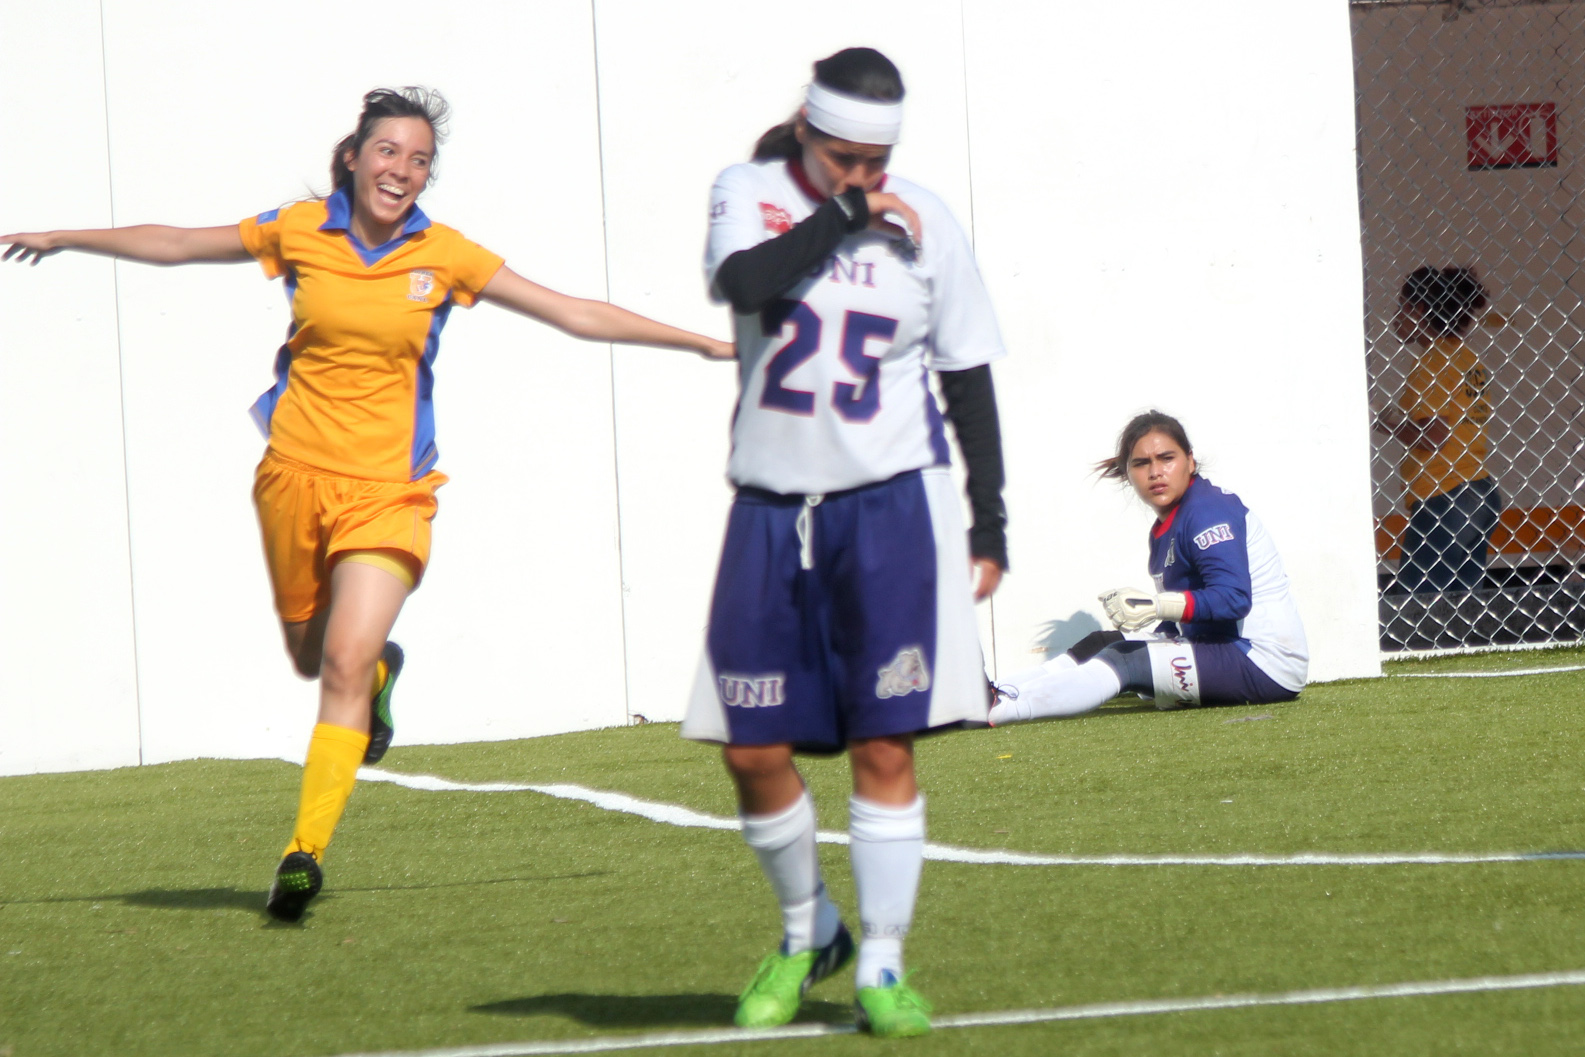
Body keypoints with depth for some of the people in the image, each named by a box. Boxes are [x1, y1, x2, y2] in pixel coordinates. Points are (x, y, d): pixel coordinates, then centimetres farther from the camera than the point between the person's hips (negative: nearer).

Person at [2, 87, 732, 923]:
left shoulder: (443, 256, -3)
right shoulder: (300, 232, 0)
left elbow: (575, 315, 1)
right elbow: (172, 245, 13)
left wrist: (699, 343, -2)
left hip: (386, 489, -2)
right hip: (297, 472, 2)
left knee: (345, 665, -16)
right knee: (311, 656, 16)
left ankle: (306, 850, -15)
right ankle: (381, 668, 52)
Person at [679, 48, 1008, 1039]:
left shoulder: (924, 221, 1)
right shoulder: (750, 192, 1)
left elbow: (969, 378, 7)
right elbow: (745, 283, -22)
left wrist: (989, 522, 5)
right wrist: (842, 217, -16)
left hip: (890, 507, -1)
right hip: (773, 509, 1)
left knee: (884, 744, -6)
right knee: (754, 751, 2)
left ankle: (882, 965, 0)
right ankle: (808, 933, 25)